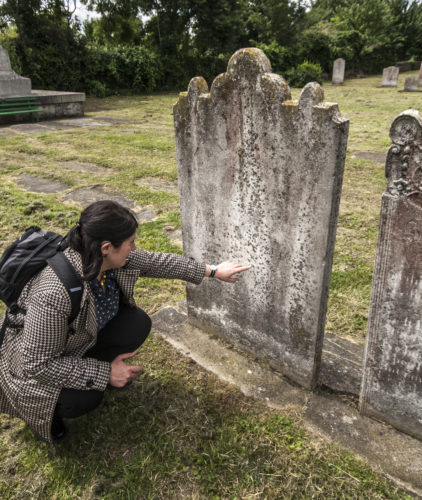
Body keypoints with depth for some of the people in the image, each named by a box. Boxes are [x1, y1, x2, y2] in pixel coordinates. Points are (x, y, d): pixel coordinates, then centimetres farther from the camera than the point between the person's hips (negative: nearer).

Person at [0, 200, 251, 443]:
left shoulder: (111, 258, -22)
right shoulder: (53, 293, -42)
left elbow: (158, 261, -7)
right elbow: (38, 364, -32)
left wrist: (214, 271, 1)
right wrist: (104, 374, -25)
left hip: (84, 333, 6)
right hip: (33, 356, -6)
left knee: (138, 323, -15)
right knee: (85, 398, -26)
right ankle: (45, 408, 8)